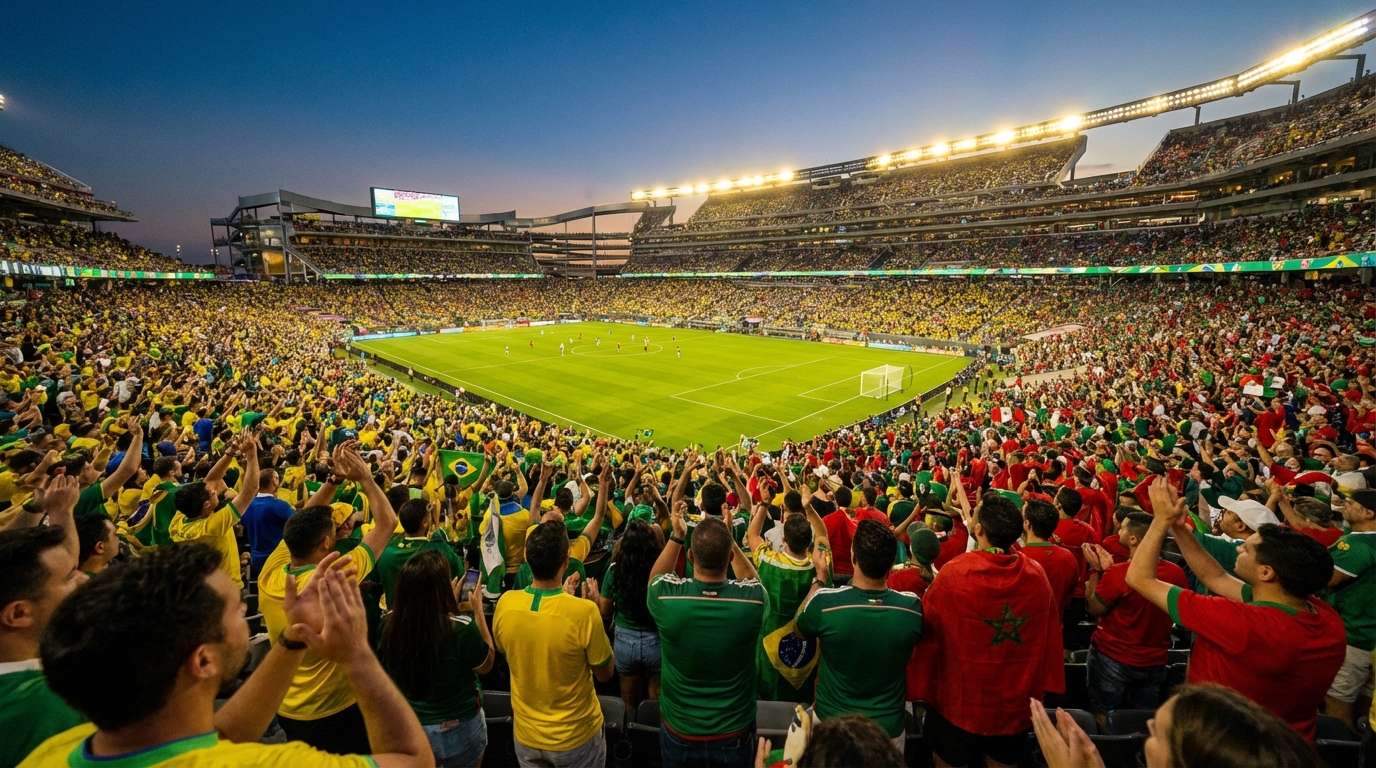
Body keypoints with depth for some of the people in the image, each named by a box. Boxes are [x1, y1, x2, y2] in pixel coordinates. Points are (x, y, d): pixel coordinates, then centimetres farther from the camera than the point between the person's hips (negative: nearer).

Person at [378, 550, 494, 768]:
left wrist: (448, 606, 7)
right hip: (457, 732, -3)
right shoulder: (462, 628, -30)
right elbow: (485, 665, -10)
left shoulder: (388, 623, -18)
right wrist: (478, 610, -7)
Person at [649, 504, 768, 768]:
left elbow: (655, 577, 0)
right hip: (735, 736, 0)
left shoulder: (666, 595, -27)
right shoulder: (752, 598, -26)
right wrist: (728, 538, -5)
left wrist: (676, 535, 0)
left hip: (678, 733, 0)